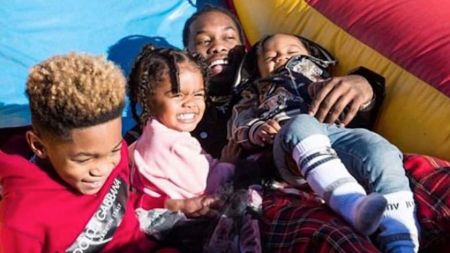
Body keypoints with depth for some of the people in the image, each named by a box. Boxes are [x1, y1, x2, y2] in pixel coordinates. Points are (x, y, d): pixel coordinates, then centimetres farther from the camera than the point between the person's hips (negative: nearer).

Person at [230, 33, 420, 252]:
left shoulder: (323, 80, 44)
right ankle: (354, 204, -59)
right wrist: (258, 130, -1)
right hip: (289, 135, -2)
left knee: (380, 151, -30)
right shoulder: (259, 91, 42)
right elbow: (240, 122, 24)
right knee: (302, 124, -39)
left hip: (337, 130, 2)